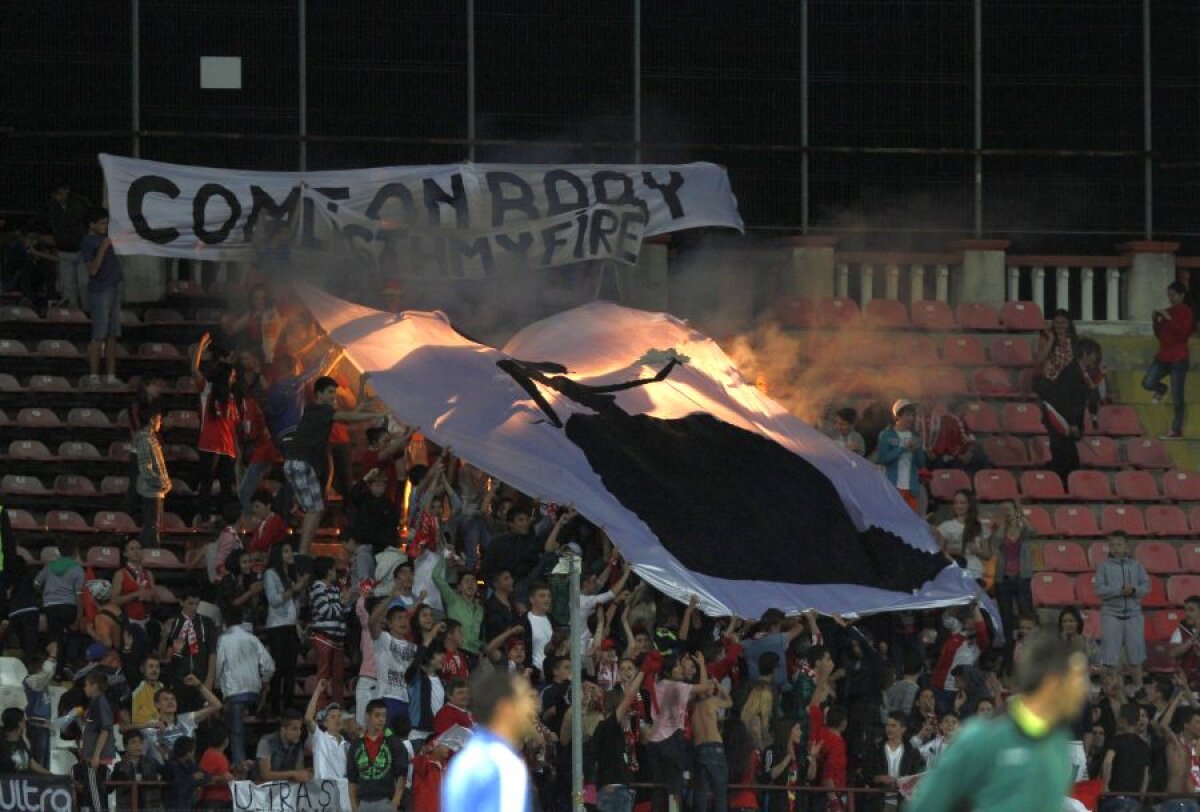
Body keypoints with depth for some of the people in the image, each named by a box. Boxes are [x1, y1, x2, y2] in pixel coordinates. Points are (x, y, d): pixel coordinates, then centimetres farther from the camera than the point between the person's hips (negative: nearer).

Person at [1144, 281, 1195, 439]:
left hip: (1178, 359, -6)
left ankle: (1176, 430, 4)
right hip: (1163, 355, 6)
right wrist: (1156, 321, -1)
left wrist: (1169, 319, -22)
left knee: (1177, 397, -2)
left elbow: (1184, 333, -19)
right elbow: (1159, 334, 16)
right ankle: (1161, 390, 22)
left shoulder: (1186, 312, -7)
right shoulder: (1167, 311, 12)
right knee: (1148, 383, -12)